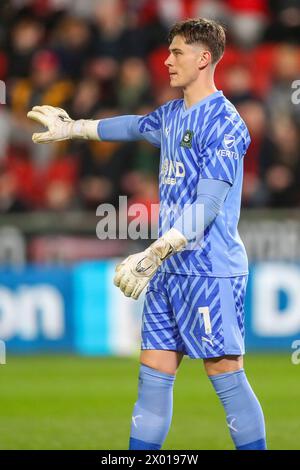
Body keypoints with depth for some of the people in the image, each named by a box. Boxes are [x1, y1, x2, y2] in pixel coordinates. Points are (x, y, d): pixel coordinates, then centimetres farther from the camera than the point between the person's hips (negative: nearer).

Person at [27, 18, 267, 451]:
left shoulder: (223, 123, -14)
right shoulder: (172, 115, 14)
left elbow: (206, 208, -21)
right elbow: (134, 126, 37)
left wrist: (153, 255, -28)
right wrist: (72, 128, 46)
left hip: (210, 272, -9)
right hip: (169, 270, 9)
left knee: (227, 378, -7)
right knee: (153, 377, 7)